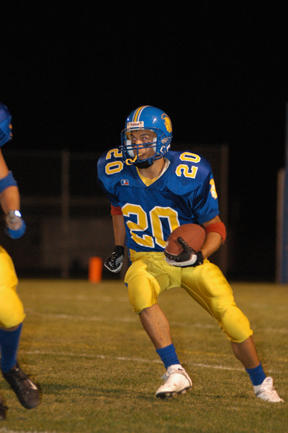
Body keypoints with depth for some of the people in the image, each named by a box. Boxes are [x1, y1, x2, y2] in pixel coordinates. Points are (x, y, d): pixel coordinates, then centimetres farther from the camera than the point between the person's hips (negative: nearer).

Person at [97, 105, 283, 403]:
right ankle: (175, 373, -27)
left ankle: (260, 383, 11)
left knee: (229, 314, -15)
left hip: (189, 257, -1)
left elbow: (216, 229, -9)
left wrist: (199, 256, -27)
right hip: (146, 259, 1)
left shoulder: (190, 176, -19)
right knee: (139, 291, -34)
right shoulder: (117, 172, -9)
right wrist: (119, 248, 15)